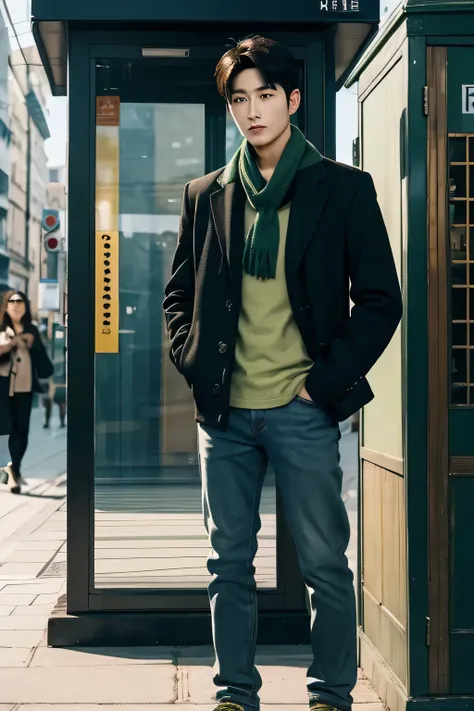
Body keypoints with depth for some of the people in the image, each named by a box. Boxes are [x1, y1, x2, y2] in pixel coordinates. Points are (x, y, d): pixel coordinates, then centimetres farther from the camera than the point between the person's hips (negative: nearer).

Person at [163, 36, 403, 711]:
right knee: (229, 562, 10)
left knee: (325, 563, 3)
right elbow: (178, 294, 18)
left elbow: (380, 300, 0)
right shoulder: (206, 195, 11)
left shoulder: (344, 188, 1)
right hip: (224, 410, 3)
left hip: (302, 409, -3)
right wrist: (195, 364, 3)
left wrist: (325, 380, -7)